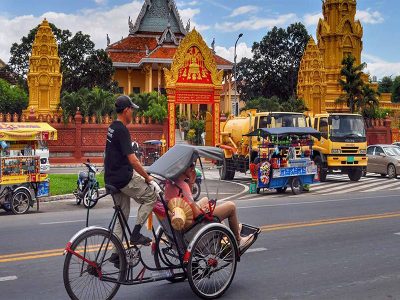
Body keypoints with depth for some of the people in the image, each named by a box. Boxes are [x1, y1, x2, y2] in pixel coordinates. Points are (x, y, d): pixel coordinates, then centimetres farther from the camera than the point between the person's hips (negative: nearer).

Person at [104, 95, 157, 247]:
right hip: (124, 179, -10)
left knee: (122, 214, 15)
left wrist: (140, 173, 21)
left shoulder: (112, 128, 13)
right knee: (151, 197, 3)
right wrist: (147, 177, -10)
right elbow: (132, 160, -21)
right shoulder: (122, 130, -17)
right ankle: (136, 234, 1)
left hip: (112, 179, 10)